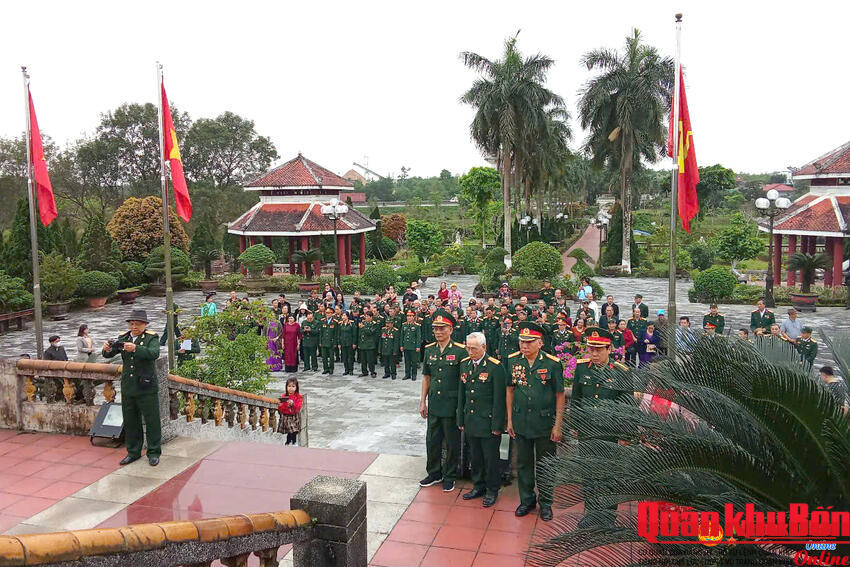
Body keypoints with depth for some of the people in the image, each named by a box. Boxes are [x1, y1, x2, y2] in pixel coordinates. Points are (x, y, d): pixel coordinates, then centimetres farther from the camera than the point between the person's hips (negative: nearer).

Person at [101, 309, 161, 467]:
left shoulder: (152, 338, -4)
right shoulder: (123, 338, 9)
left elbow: (154, 353, -23)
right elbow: (109, 354, 1)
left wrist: (135, 348, -37)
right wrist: (107, 349, -23)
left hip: (147, 388, -5)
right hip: (128, 388, 5)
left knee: (152, 421, 1)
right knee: (130, 422, 13)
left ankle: (154, 453, 12)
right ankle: (133, 452, 25)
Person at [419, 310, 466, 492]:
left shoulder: (460, 351, -10)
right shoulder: (429, 350, 5)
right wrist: (423, 402, 11)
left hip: (452, 406, -4)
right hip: (434, 405, 5)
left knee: (452, 443, 8)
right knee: (432, 441, 13)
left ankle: (449, 476, 24)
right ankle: (434, 473, 30)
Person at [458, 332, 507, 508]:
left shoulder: (495, 367, -14)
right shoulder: (464, 364, 6)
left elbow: (499, 399, -13)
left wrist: (497, 425, -14)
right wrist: (461, 420, 11)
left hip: (488, 422, -6)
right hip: (470, 421, 6)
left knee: (491, 458, 6)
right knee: (474, 456, 16)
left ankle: (492, 490, 23)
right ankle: (478, 486, 33)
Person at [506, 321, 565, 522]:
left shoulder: (552, 363, -12)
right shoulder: (513, 361, -2)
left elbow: (560, 396, -6)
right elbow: (510, 390, 7)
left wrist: (557, 425, -7)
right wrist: (509, 420, 6)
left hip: (545, 424, -3)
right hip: (521, 422, 3)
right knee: (523, 464, 15)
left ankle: (545, 502, 28)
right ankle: (526, 499, 32)